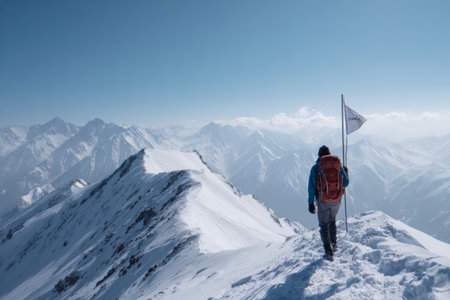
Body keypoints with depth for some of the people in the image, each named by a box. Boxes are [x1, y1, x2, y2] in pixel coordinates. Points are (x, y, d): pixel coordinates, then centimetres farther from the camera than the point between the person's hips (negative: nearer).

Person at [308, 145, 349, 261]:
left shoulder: (316, 168, -5)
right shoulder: (338, 165, 2)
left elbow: (312, 187, -7)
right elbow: (345, 183, 7)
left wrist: (311, 202, -3)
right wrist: (346, 172, 25)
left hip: (323, 201, -3)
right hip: (336, 201, 3)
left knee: (324, 225, 8)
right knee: (332, 220, 28)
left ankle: (328, 250, -1)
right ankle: (333, 243, 31)